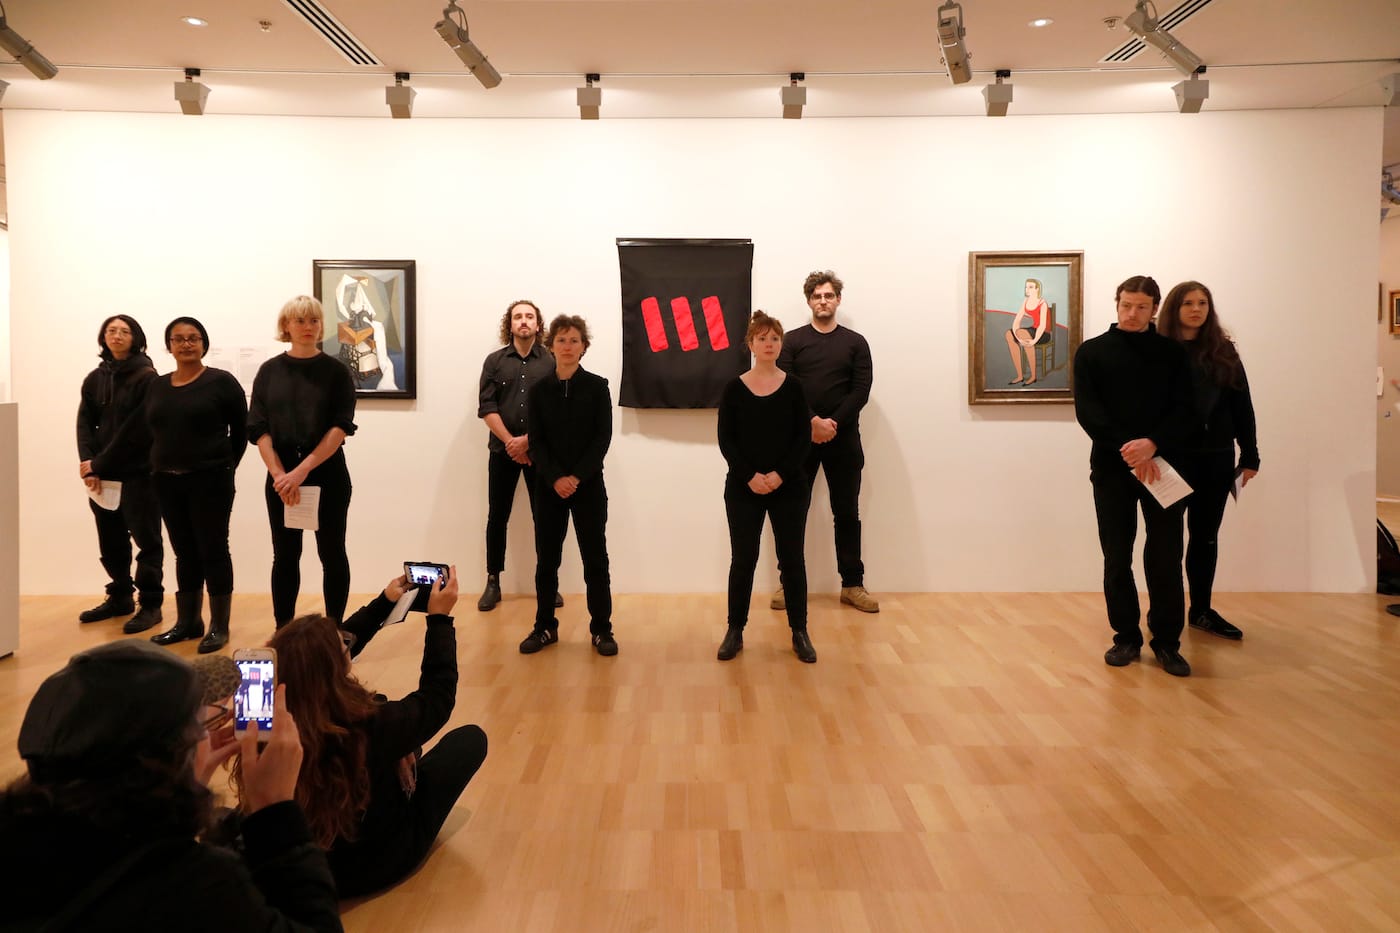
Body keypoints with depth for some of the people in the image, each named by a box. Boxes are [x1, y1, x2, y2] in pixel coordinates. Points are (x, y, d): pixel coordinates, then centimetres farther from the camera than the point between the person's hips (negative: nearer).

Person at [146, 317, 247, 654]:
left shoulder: (221, 381, -5)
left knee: (213, 551, -1)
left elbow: (240, 430, -2)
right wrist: (162, 466, 7)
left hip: (209, 480, -5)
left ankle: (219, 626, 5)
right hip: (167, 482, 5)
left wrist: (223, 467, -1)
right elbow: (152, 431, 15)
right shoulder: (157, 385, 11)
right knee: (184, 553, 13)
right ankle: (188, 621, 22)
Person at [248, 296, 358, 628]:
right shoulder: (269, 371, 5)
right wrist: (279, 474, -14)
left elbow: (341, 427, -9)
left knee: (332, 553, 5)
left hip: (327, 474, -2)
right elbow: (259, 429, 0)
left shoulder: (336, 370, -1)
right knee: (285, 556, 8)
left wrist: (302, 470, -17)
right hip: (280, 476, 2)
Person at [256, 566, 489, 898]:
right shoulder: (367, 727, -38)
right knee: (471, 738, 11)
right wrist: (439, 618, -7)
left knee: (383, 708, 16)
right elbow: (437, 697, -16)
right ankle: (406, 780, 34)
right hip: (377, 862, -4)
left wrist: (383, 603, 7)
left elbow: (334, 646, -3)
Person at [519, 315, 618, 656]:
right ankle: (545, 627, 19)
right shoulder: (539, 389, 5)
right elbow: (536, 441, 1)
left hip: (588, 484, -2)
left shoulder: (597, 387, 0)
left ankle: (601, 629, 10)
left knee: (595, 558, 1)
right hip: (549, 486, 2)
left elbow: (603, 438, -5)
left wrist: (577, 477, -14)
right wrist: (555, 478, -13)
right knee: (546, 559, 7)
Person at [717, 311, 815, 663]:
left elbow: (804, 437, -1)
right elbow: (725, 439, -2)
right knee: (742, 559, 4)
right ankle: (735, 631, 15)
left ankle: (799, 632, 15)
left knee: (792, 558, 5)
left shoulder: (793, 386, 2)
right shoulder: (734, 388, 1)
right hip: (743, 488, 0)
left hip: (789, 487, 1)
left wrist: (780, 474, -13)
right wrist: (749, 476, -14)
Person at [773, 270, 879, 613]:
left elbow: (861, 391, -2)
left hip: (843, 438, 1)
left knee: (847, 514, 6)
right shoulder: (792, 340, 4)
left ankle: (852, 584, 14)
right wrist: (812, 422, -17)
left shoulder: (855, 342, 7)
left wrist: (833, 424, -14)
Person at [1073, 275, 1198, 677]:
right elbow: (1087, 411, -5)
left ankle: (1167, 642, 10)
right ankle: (1126, 637, 16)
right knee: (1117, 557, 4)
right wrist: (1126, 449, -17)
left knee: (1165, 557, 0)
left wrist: (1153, 444, -18)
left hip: (1161, 465, 0)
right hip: (1111, 467, 0)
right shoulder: (1092, 351, 6)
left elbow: (1184, 411, 0)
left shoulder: (1172, 353, 9)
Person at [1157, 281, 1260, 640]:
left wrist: (1250, 455, 4)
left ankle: (1202, 610, 22)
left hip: (1217, 456, 4)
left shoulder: (1223, 351, 8)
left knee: (1206, 535, 11)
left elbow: (1241, 406, 7)